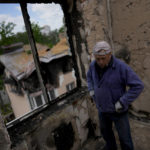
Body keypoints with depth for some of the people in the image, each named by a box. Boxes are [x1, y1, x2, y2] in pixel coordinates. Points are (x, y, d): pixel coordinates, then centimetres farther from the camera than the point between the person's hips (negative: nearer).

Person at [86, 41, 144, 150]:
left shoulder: (121, 67, -27)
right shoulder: (94, 65, -9)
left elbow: (138, 86, -24)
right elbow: (90, 76, 13)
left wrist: (122, 103, -25)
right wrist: (91, 90, 0)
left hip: (117, 110, -5)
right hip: (102, 108, 6)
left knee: (124, 137, 12)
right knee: (105, 130, 26)